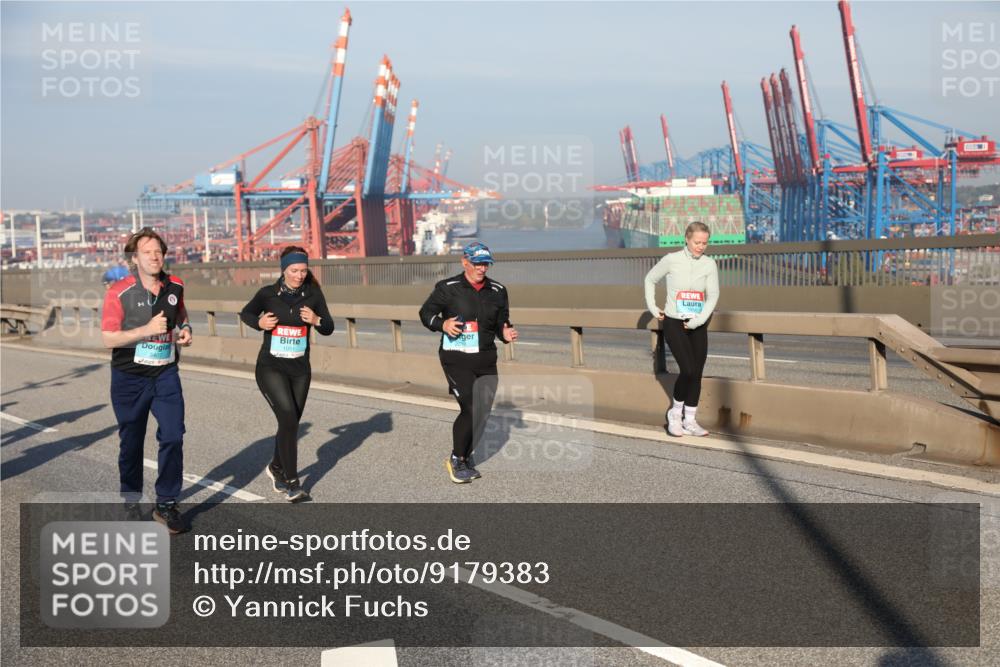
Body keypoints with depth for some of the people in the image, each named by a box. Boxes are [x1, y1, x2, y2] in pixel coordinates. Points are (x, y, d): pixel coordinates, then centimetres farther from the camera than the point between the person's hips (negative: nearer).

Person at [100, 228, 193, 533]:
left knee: (173, 436, -8)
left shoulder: (175, 286, 2)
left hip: (166, 374, 3)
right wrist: (148, 330, -24)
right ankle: (130, 502, 29)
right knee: (131, 442, 10)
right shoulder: (119, 292, -13)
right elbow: (108, 338, -15)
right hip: (129, 378, -2)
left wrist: (185, 330, 1)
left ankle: (166, 504, 4)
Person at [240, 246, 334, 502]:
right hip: (270, 368, -3)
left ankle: (276, 468, 39)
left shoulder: (313, 295, -3)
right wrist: (259, 322, -10)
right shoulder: (267, 294, -6)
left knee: (290, 423, 12)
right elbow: (246, 313, 11)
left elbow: (329, 328, 3)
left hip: (300, 369, 3)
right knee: (288, 418, -18)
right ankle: (291, 483, -10)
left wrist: (316, 320, -18)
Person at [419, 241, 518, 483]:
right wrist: (442, 324, -16)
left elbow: (501, 323, 16)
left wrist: (506, 334, -6)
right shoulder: (448, 288, -5)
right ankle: (457, 460, 4)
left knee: (482, 412, 7)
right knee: (470, 409, -15)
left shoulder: (497, 291, 7)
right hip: (456, 360, -5)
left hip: (486, 361, 5)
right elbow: (426, 312, 3)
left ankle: (464, 457, 27)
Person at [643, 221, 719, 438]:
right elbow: (650, 279, 8)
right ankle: (675, 413, 6)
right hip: (673, 323, -3)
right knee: (688, 370, -16)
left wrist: (699, 320, -16)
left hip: (697, 326, 3)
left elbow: (713, 295, -4)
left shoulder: (709, 264, -2)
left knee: (697, 374, 2)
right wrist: (652, 307, 4)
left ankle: (690, 421, 14)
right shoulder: (671, 260, -8)